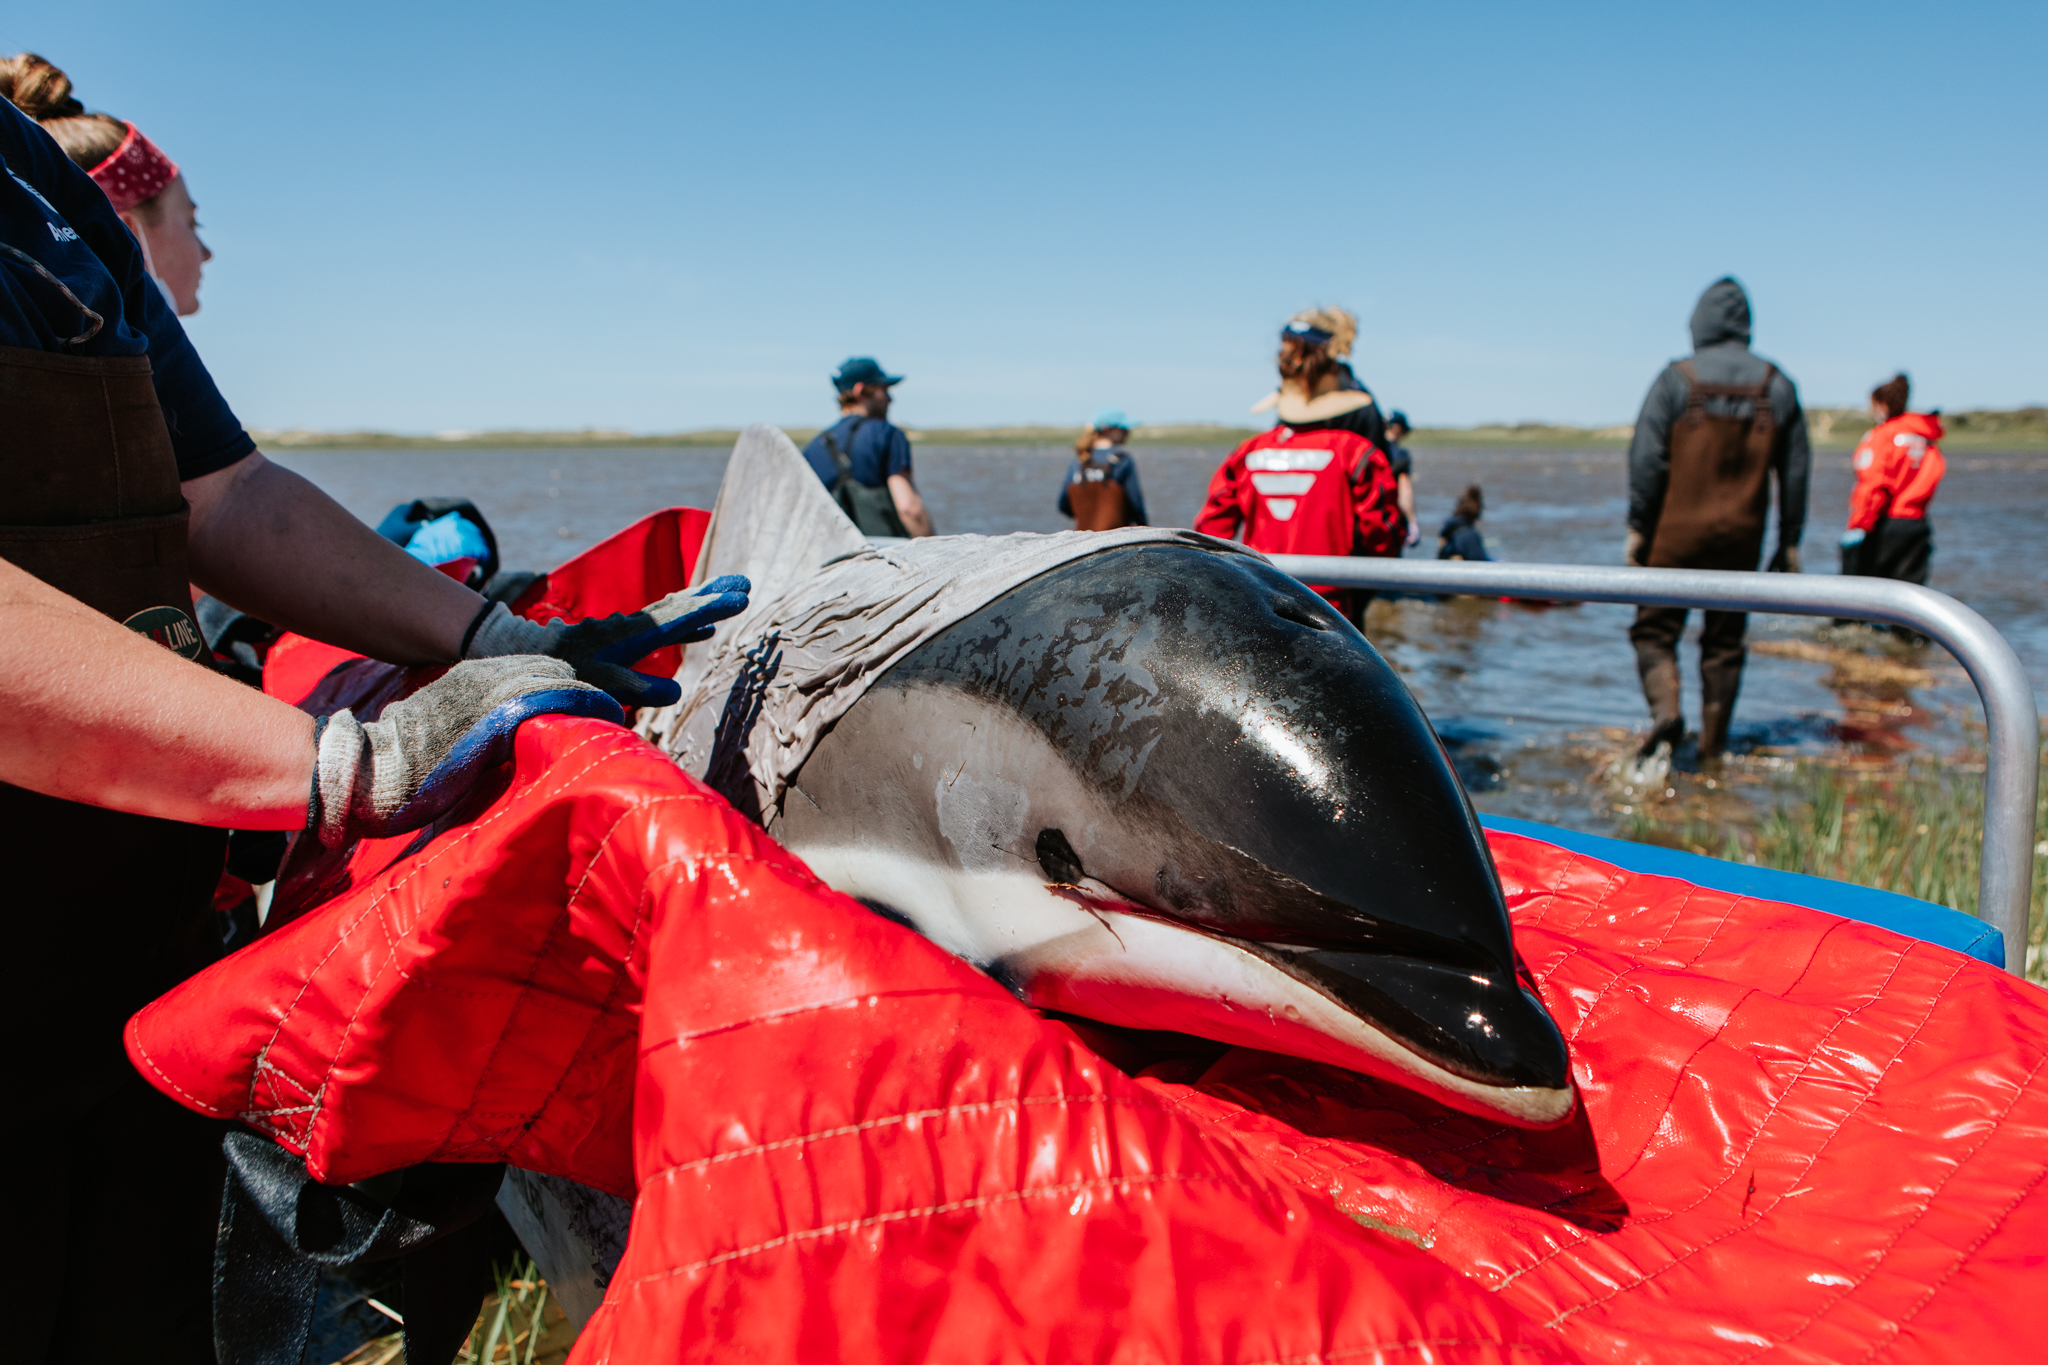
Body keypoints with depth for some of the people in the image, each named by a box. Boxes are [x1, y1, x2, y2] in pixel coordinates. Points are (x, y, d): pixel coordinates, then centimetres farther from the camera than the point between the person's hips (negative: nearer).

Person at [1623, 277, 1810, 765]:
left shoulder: (1677, 378, -4)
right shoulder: (1777, 386, 7)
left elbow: (1646, 459, -8)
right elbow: (1796, 470, 7)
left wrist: (1637, 528, -2)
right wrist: (1789, 542, 12)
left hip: (1677, 530, -3)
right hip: (1742, 537, 3)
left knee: (1655, 629, 6)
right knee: (1724, 641, 11)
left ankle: (1665, 712, -17)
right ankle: (1713, 747, 14)